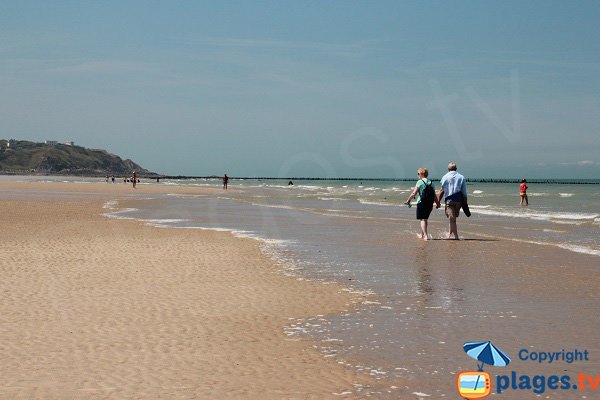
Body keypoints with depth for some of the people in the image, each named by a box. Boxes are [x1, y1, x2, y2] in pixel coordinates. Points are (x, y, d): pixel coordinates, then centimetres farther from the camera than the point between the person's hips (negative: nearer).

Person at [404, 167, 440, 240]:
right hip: (430, 204, 6)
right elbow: (434, 195, 7)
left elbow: (414, 193, -13)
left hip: (421, 203, -6)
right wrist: (437, 203, 16)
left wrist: (408, 200, -4)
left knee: (422, 219, -2)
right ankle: (422, 234, 30)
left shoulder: (420, 182, -9)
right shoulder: (431, 183, 8)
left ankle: (426, 235, -13)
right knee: (425, 219, 19)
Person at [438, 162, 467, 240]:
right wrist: (465, 203, 7)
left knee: (452, 219, -3)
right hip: (459, 200, 3)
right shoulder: (461, 177, 6)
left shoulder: (445, 177, 1)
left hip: (449, 200, -3)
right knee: (453, 218, 16)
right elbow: (464, 192, 3)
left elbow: (442, 191, -2)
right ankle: (449, 234, 20)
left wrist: (438, 202, 4)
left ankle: (456, 236, -8)